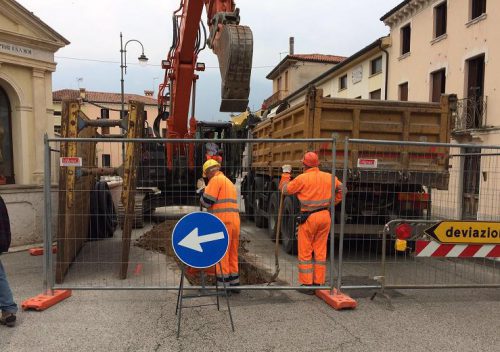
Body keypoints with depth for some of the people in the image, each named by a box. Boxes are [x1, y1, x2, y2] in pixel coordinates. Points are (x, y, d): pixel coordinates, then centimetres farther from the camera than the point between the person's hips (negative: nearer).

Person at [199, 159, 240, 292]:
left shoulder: (216, 180, -5)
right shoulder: (229, 181, 23)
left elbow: (206, 201, -9)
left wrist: (203, 191, 9)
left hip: (222, 222, -9)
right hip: (234, 220, 9)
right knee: (233, 254, 14)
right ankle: (234, 283, 21)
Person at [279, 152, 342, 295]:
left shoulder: (302, 178, -10)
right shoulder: (328, 177, 5)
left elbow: (284, 189, 0)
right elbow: (341, 190, 17)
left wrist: (286, 173, 14)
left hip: (309, 217, -5)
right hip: (325, 216, 5)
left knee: (305, 252, 5)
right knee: (320, 251, 13)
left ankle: (307, 284, 9)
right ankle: (318, 283, 20)